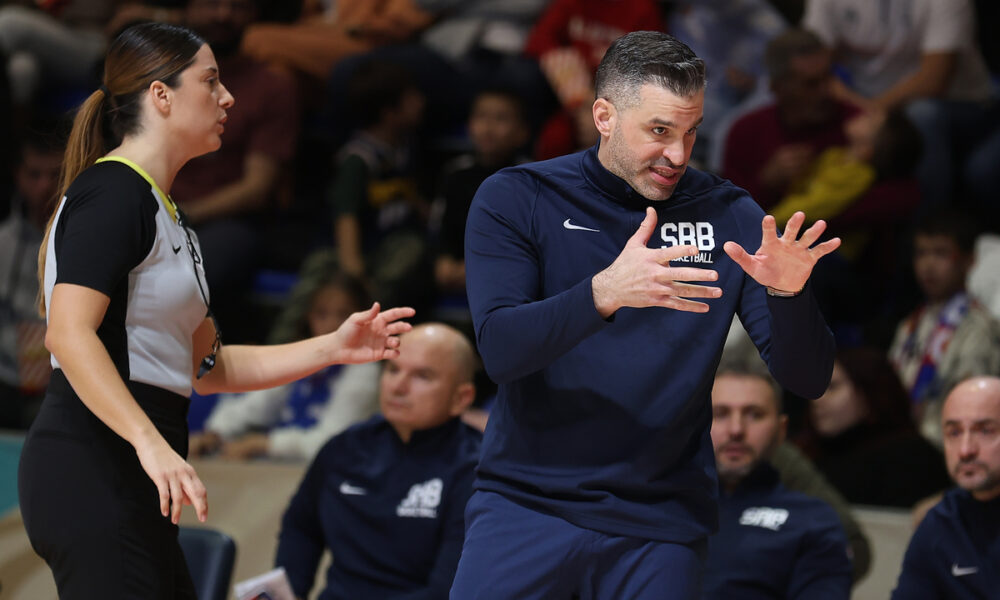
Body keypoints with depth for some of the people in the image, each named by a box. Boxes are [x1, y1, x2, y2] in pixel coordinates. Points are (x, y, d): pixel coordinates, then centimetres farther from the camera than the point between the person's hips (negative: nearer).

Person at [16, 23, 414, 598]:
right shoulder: (112, 193, -9)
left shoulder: (164, 211, 22)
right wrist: (151, 443, -31)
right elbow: (69, 334, -22)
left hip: (130, 486, 10)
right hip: (93, 473, -10)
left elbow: (206, 367, 25)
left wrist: (333, 349, 18)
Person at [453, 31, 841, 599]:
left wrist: (788, 293, -21)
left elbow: (808, 380, 0)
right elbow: (499, 350, -15)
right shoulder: (516, 199, -1)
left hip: (660, 525, 1)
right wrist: (605, 293, -30)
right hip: (526, 502, -1)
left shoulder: (728, 215, 3)